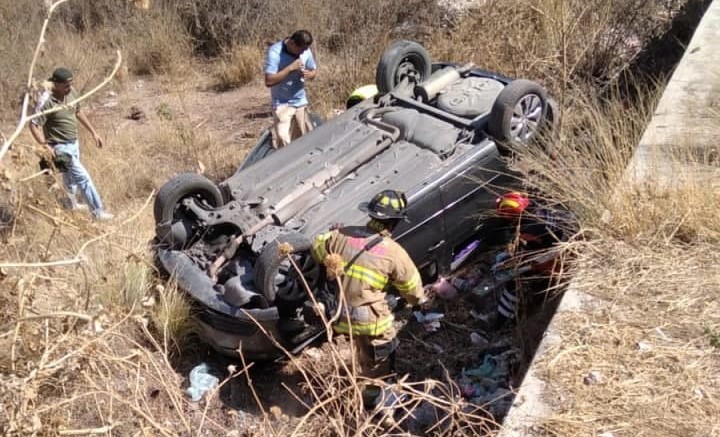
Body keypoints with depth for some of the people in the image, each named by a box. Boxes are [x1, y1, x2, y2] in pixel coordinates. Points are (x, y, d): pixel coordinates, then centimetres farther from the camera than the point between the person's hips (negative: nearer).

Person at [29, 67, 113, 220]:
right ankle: (98, 211, 3)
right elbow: (33, 125, -23)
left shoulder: (71, 93, -5)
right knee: (83, 177, -6)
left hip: (74, 143, 8)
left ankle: (72, 203, 47)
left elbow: (79, 112, 13)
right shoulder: (46, 101, -26)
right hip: (61, 147, -8)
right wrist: (46, 147, -29)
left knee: (71, 174, 26)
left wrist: (94, 132, 13)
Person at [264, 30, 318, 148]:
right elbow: (269, 81, -24)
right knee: (283, 142, -14)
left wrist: (309, 74, -13)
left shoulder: (305, 50, -3)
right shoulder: (275, 52, -18)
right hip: (282, 104, -5)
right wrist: (290, 68, -28)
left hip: (301, 102, 6)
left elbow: (314, 71, 11)